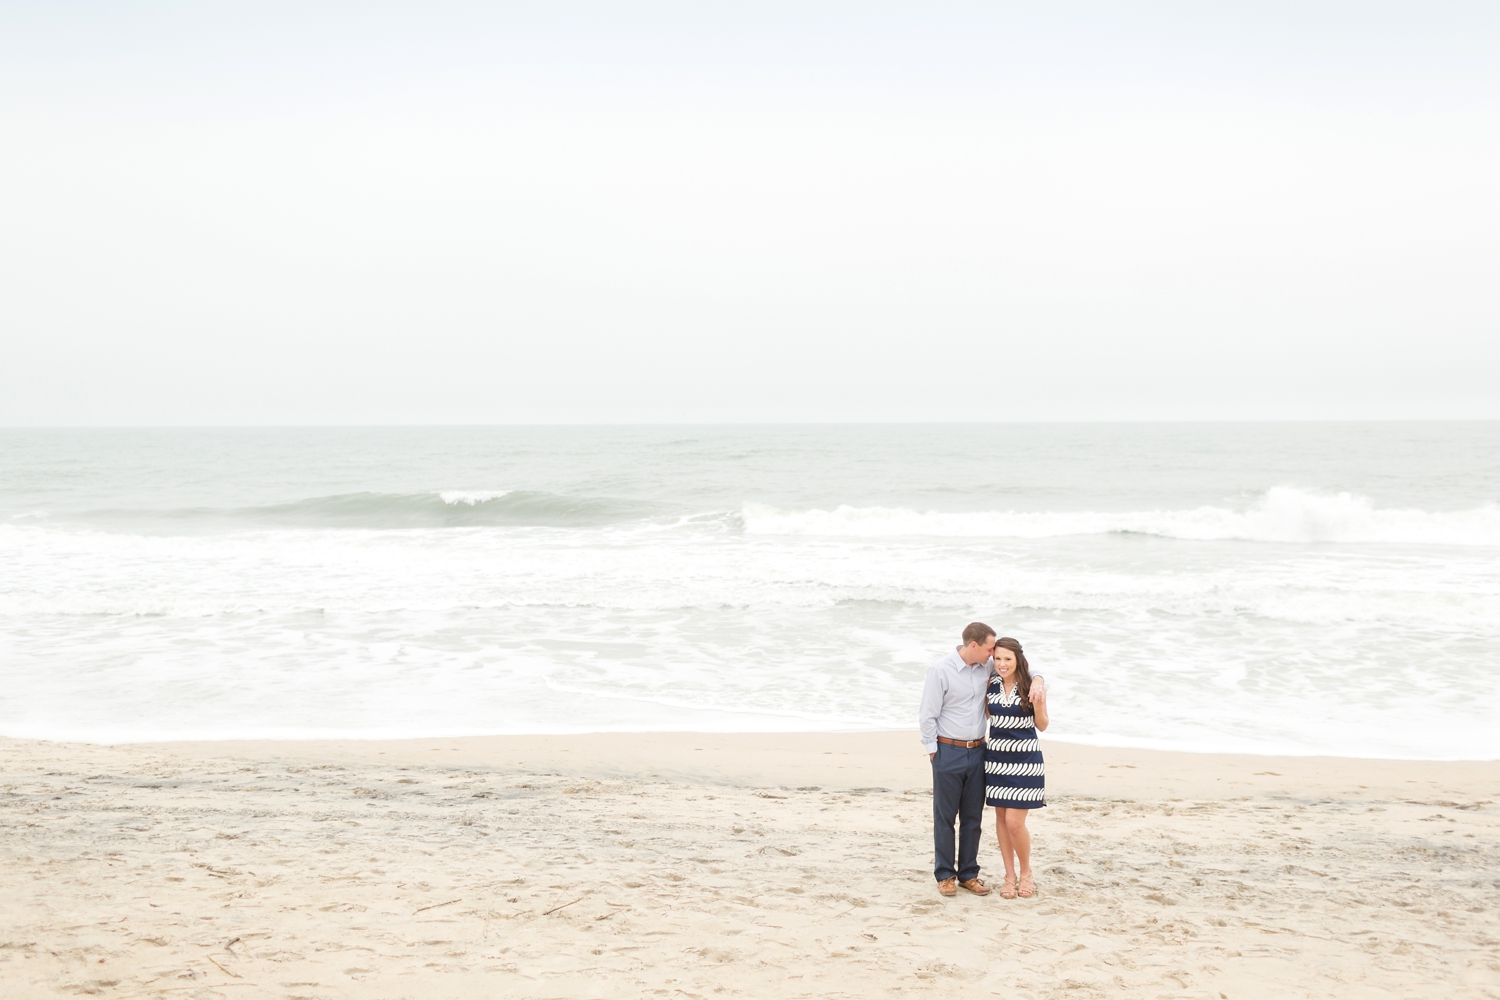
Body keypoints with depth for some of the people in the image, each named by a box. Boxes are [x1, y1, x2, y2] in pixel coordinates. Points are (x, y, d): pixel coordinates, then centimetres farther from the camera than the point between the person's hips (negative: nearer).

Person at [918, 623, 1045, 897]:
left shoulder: (986, 667, 2)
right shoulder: (940, 670, -12)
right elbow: (927, 716, -9)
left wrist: (1036, 680, -6)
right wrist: (933, 751, -7)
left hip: (977, 751, 5)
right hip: (948, 751, -5)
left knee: (973, 817, 10)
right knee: (945, 817, 5)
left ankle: (968, 873, 21)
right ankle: (945, 875, 16)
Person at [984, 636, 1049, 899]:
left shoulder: (1032, 686, -9)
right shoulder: (991, 685, 2)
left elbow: (1042, 725, -3)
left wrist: (1038, 704, -21)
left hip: (1024, 760, -4)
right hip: (996, 756, 4)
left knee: (1015, 822, -7)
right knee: (1001, 818, 9)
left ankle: (1026, 872, 16)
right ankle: (1010, 875, 22)